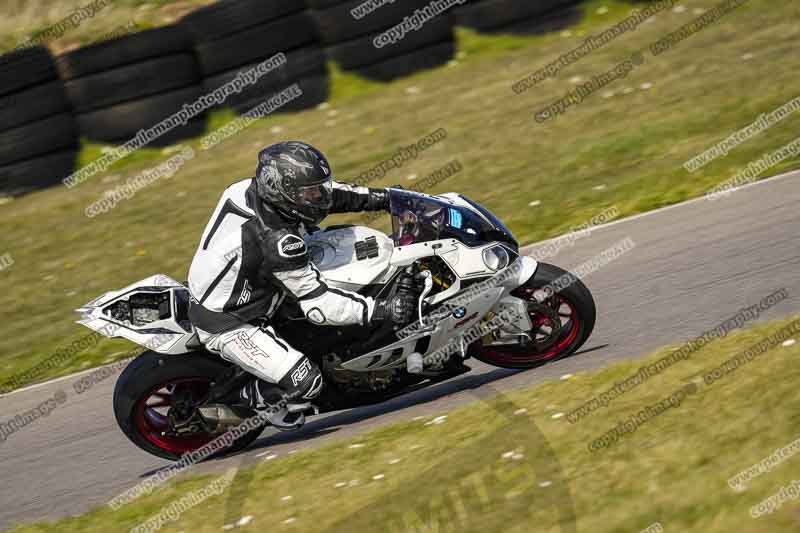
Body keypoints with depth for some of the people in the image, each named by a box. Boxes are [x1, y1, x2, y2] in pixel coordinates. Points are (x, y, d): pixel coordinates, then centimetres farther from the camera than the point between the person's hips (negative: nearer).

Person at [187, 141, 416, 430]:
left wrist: (377, 197, 2)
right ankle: (256, 399, 14)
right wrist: (381, 310, -31)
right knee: (306, 381, -18)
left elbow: (329, 193, 6)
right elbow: (318, 304, -29)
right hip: (225, 324, -9)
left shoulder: (253, 188, -10)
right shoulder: (277, 242, -34)